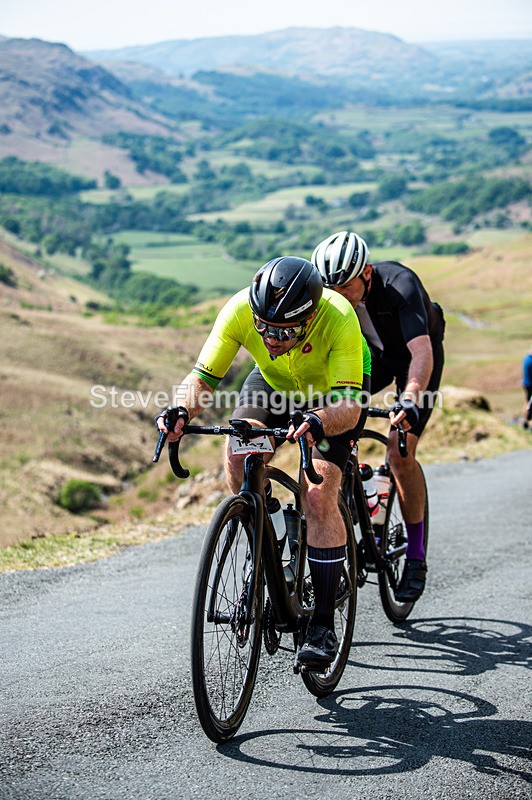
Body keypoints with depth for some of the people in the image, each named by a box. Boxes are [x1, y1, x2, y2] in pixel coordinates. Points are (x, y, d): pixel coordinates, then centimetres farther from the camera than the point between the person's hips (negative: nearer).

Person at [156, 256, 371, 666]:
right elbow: (203, 376, -27)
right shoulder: (241, 309, -32)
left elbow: (350, 407, -44)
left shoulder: (339, 319, -40)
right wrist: (181, 411, -47)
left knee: (318, 497, -19)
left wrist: (317, 422, -65)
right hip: (273, 381, 3)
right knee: (238, 457, -25)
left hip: (332, 390, -3)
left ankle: (324, 625, -10)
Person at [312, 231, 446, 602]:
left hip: (415, 358, -4)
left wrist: (411, 398, -64)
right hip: (374, 352, 5)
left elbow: (422, 352, -47)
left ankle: (416, 555, -3)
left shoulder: (400, 285, -37)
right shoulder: (329, 291, -22)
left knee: (400, 454, -19)